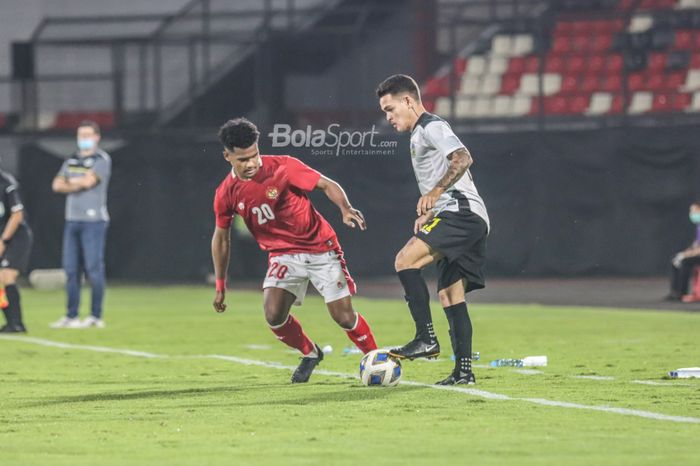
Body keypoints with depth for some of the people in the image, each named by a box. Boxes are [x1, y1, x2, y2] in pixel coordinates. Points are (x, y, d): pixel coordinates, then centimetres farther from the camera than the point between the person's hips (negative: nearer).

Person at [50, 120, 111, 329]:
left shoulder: (101, 159, -2)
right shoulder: (72, 162, 17)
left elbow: (88, 181, -15)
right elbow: (57, 185, 8)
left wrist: (71, 181, 3)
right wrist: (75, 186, -8)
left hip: (93, 220, -6)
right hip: (72, 220, 6)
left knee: (93, 269, -7)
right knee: (71, 269, 5)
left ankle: (96, 316, -3)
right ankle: (71, 316, 9)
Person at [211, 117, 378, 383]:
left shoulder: (282, 167, -16)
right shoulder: (226, 194, -5)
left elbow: (327, 185, -10)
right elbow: (221, 237, 10)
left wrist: (346, 209, -30)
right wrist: (220, 286, 11)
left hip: (321, 248, -3)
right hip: (283, 255, 3)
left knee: (344, 317, -9)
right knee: (273, 315, -18)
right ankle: (310, 354, 11)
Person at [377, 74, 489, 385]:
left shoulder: (432, 127, -5)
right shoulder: (419, 135, 27)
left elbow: (463, 158, -23)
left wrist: (435, 192, -28)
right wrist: (428, 214, 25)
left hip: (461, 213, -11)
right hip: (468, 220, 11)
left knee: (405, 260, -21)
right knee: (449, 294, 8)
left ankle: (426, 339, -24)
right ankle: (464, 371, 7)